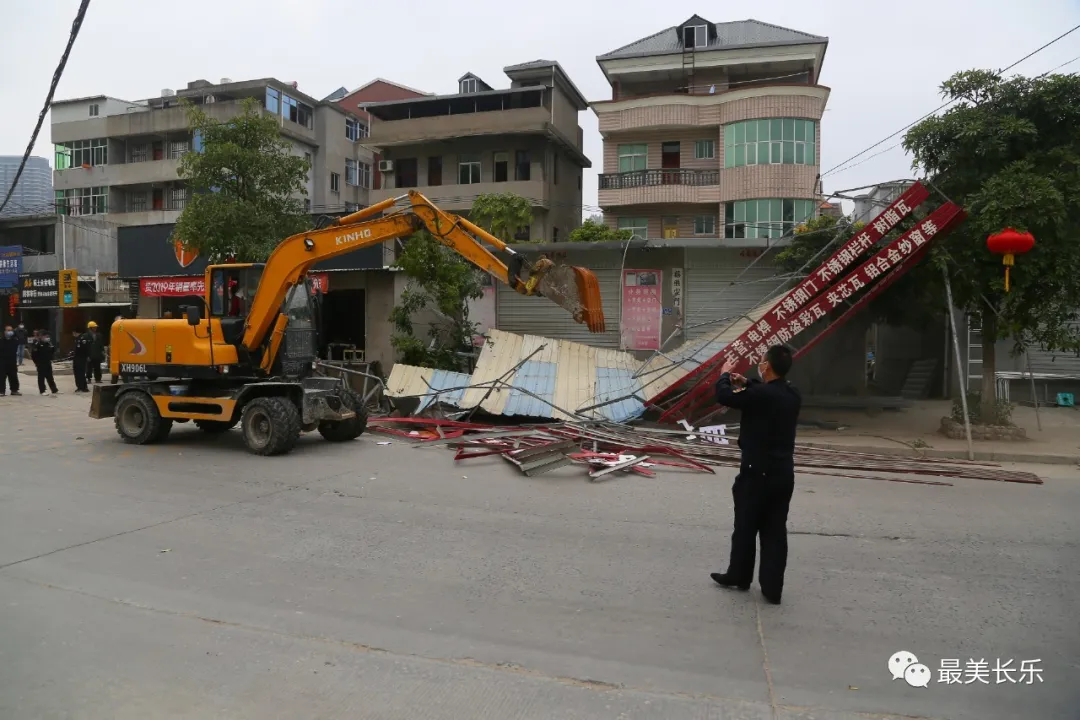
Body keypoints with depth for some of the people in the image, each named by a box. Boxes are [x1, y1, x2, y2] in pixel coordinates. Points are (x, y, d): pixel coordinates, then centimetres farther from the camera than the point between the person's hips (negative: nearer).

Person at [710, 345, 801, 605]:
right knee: (775, 531, 9)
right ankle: (772, 589, 12)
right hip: (783, 472, 6)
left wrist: (725, 374, 9)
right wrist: (746, 383, 27)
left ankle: (739, 577, 26)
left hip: (757, 472, -6)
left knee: (745, 528, 11)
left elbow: (724, 396, -10)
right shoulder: (792, 395, 4)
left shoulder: (760, 395, -20)